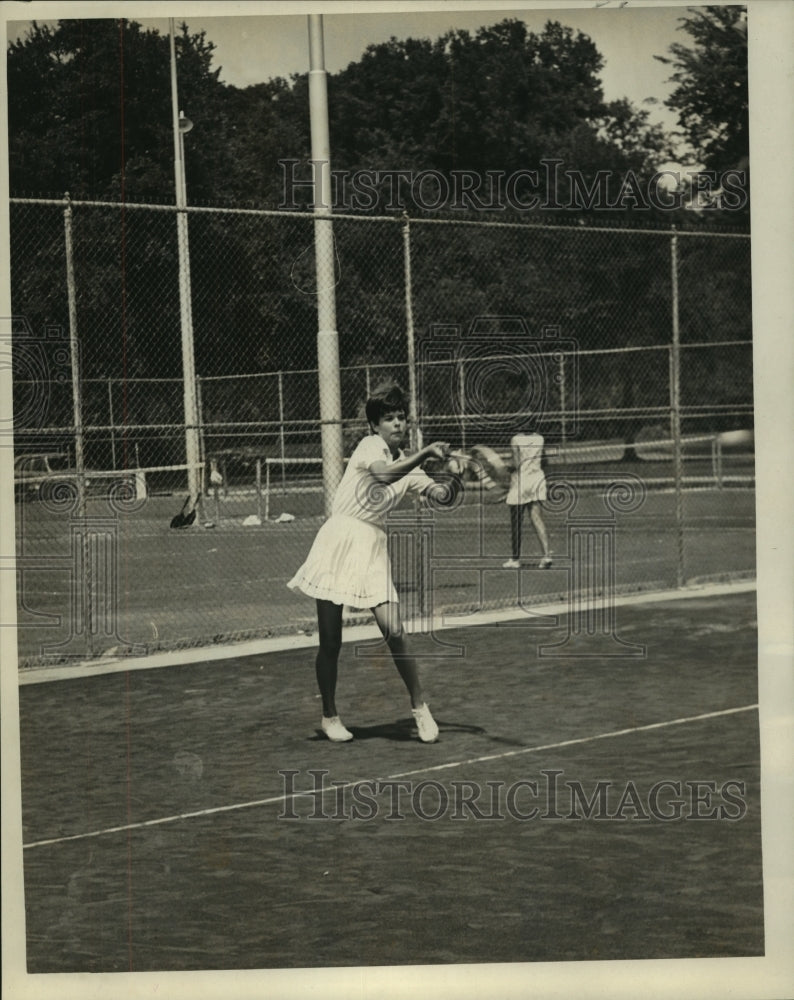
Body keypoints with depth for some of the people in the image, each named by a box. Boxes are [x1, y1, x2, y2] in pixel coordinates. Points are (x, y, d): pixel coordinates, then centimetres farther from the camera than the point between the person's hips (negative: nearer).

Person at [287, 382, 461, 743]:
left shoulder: (410, 470, 11)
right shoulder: (369, 445, -4)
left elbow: (443, 496, 2)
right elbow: (386, 474, -24)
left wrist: (455, 477, -17)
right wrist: (427, 452, -28)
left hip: (372, 551, 4)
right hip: (338, 541, -4)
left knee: (394, 632, -10)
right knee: (330, 641, 1)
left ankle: (419, 706, 4)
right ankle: (329, 716, 18)